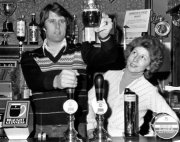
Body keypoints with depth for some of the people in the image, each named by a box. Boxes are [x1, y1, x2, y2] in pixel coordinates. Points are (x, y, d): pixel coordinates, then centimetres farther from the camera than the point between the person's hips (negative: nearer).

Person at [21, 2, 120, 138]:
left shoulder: (81, 52, 9)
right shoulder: (30, 57, 9)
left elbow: (109, 56, -9)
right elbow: (33, 80, -11)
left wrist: (105, 37, -31)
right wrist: (55, 81, -32)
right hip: (43, 128, 0)